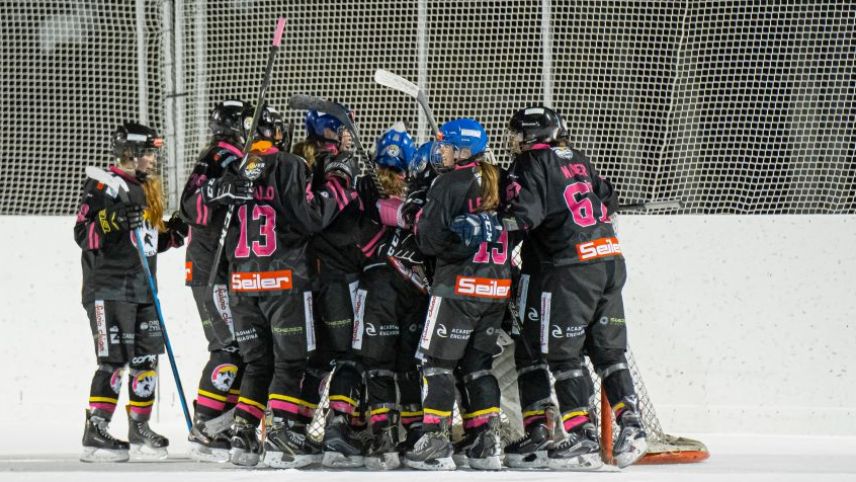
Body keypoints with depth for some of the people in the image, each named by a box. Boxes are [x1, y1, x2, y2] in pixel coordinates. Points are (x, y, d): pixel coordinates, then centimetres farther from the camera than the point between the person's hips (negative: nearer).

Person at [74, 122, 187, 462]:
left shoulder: (148, 190, 19)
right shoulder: (103, 187, -7)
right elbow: (83, 234, -13)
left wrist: (172, 233, 8)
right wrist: (111, 222, -29)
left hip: (143, 290, 8)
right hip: (109, 289, -8)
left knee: (146, 358, 7)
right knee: (115, 360, -11)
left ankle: (139, 429, 15)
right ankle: (95, 434, -9)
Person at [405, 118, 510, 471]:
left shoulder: (449, 184, -10)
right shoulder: (496, 184, 9)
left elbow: (431, 240, -14)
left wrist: (420, 219, 2)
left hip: (458, 283, -6)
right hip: (498, 285, 6)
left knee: (437, 361, 0)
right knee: (477, 363, 14)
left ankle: (436, 442, -7)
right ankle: (486, 444, 9)